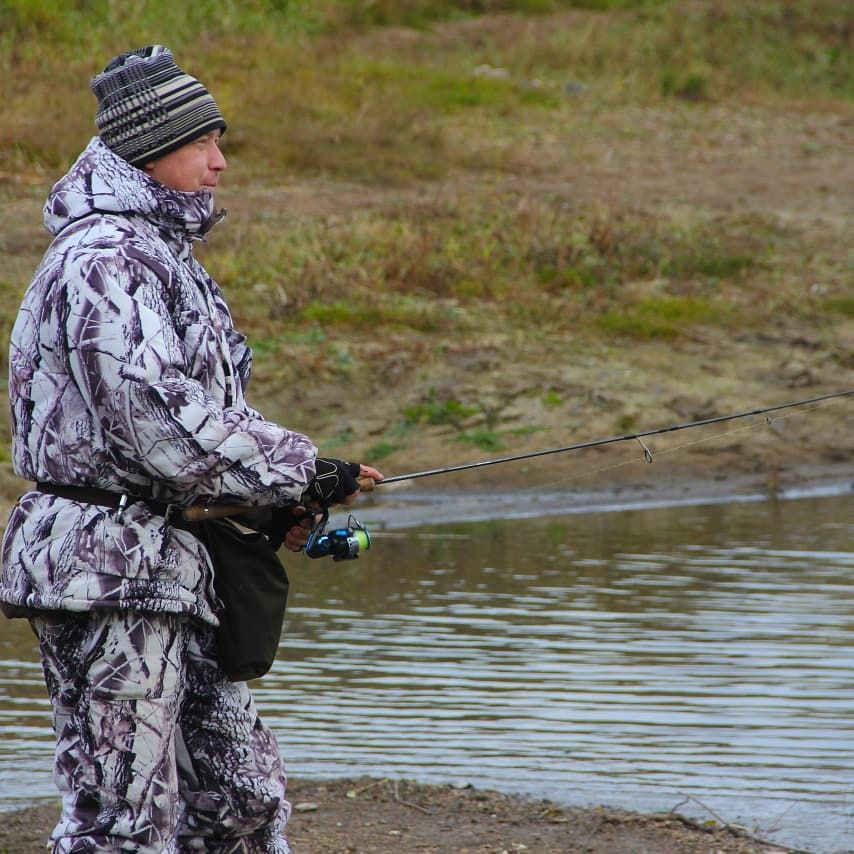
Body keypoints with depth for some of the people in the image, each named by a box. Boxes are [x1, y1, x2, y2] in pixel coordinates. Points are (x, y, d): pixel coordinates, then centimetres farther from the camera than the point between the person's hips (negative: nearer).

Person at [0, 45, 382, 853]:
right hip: (105, 569, -10)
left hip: (164, 571, 10)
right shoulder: (103, 259, -15)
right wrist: (301, 472, -13)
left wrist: (275, 501, 9)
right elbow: (162, 426, -22)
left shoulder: (158, 252, 19)